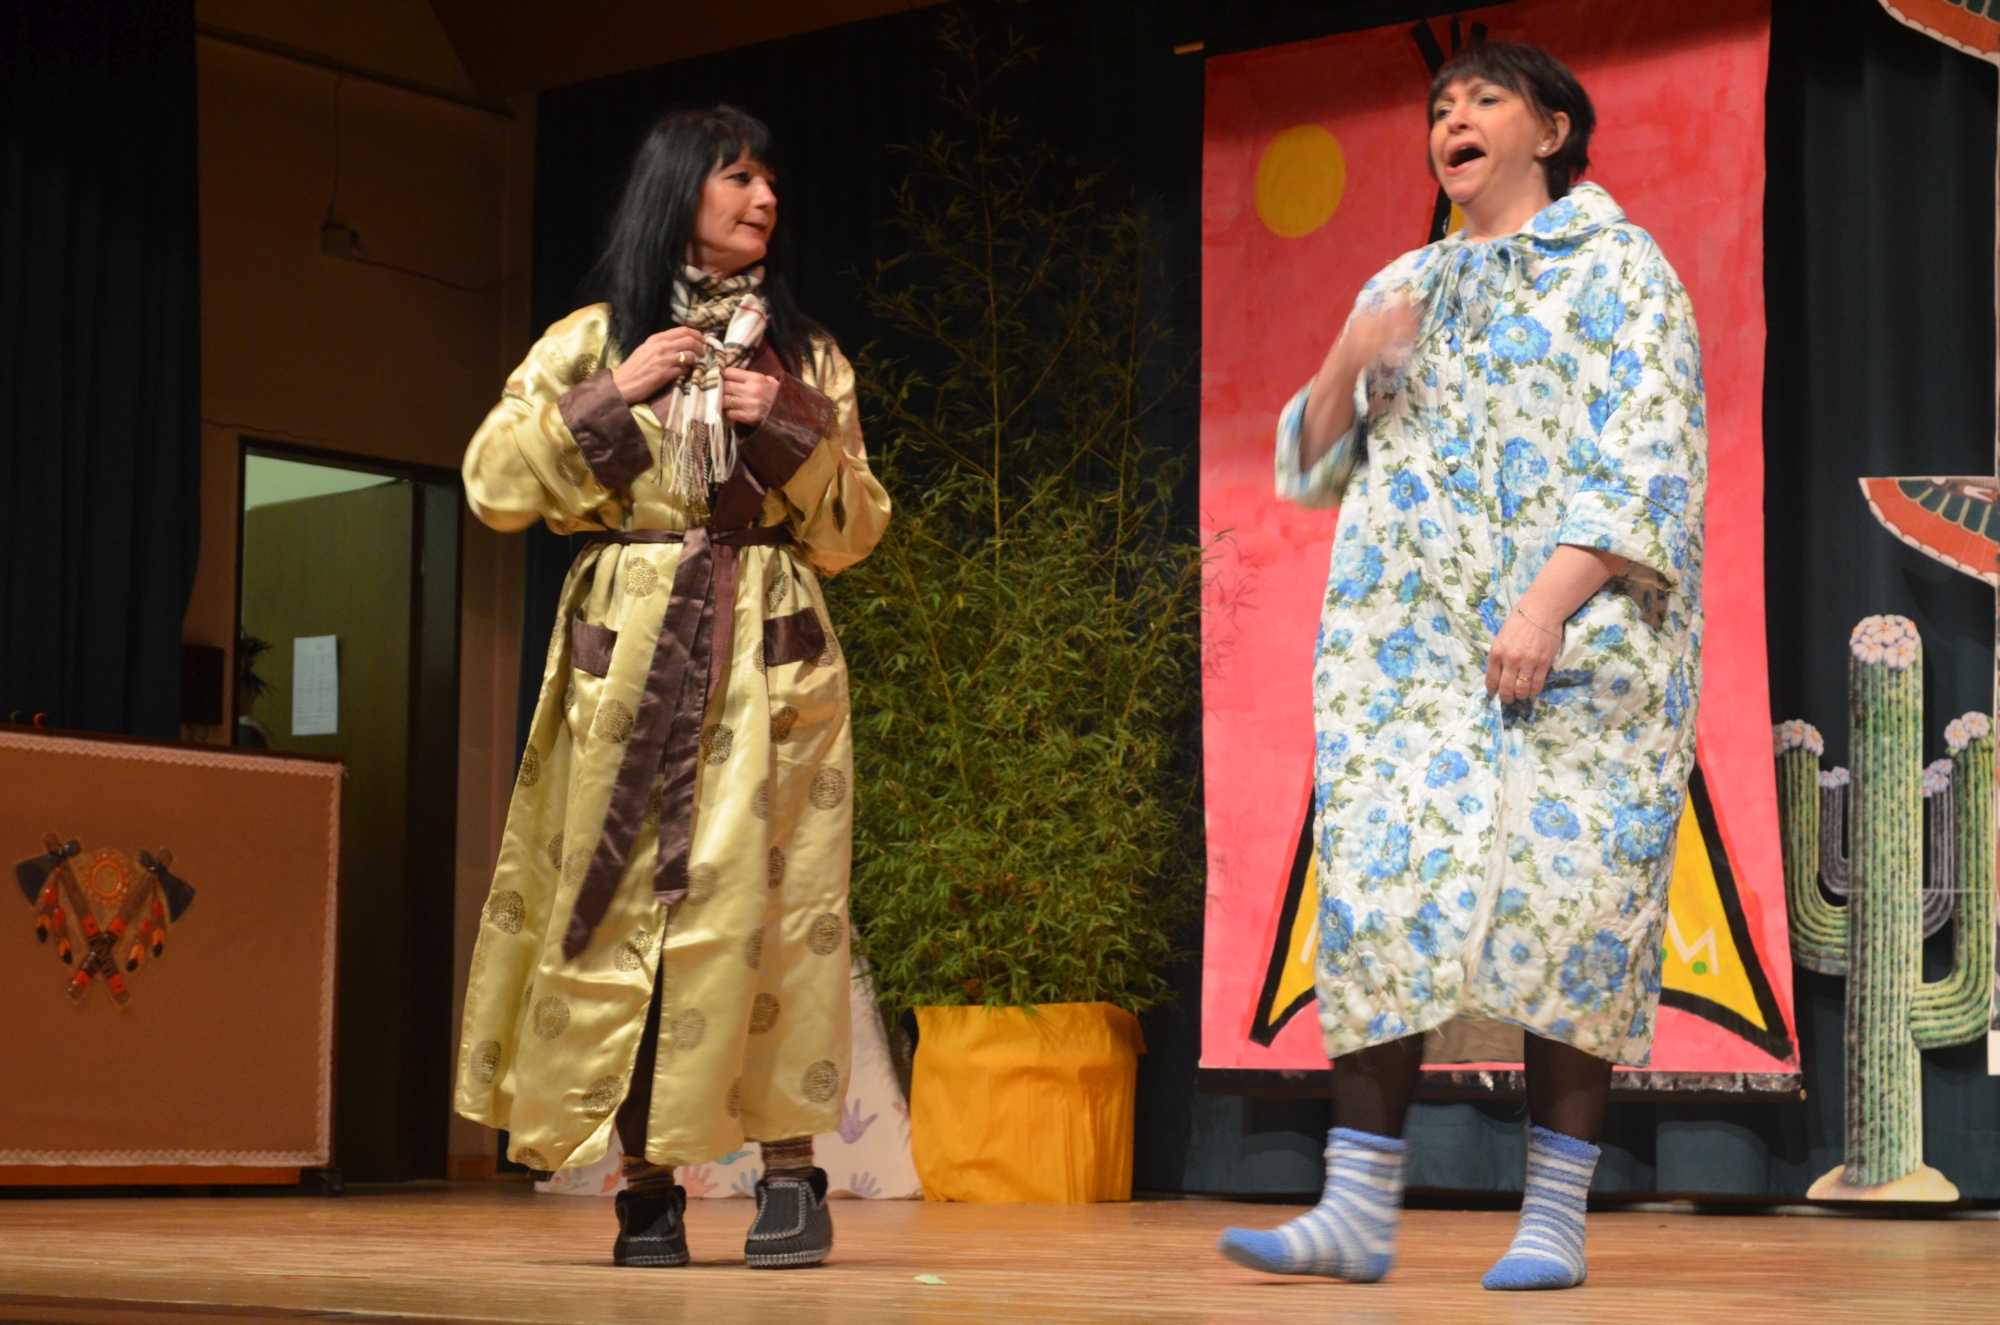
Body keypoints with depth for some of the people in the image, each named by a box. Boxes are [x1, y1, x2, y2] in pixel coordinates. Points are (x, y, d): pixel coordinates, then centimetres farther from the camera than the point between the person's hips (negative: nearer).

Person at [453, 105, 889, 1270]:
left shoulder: (806, 356, 14)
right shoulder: (592, 342, 10)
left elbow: (853, 532, 10)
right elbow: (495, 488, 1)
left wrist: (794, 430, -6)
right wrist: (613, 399, -6)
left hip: (768, 661, 0)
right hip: (627, 656, 0)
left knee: (766, 902, -9)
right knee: (626, 899, -5)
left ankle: (791, 1176, -6)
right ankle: (648, 1182, 0)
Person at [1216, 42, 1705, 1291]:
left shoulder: (1617, 267, 7)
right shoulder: (1402, 289, 22)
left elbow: (1644, 463, -5)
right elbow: (1313, 470, 20)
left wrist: (1549, 605, -19)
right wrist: (1344, 367, -1)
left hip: (1577, 634, -4)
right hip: (1409, 637, 4)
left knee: (1569, 890, -10)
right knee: (1381, 889, -7)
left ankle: (1557, 1220, -5)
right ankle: (1359, 1210, -8)